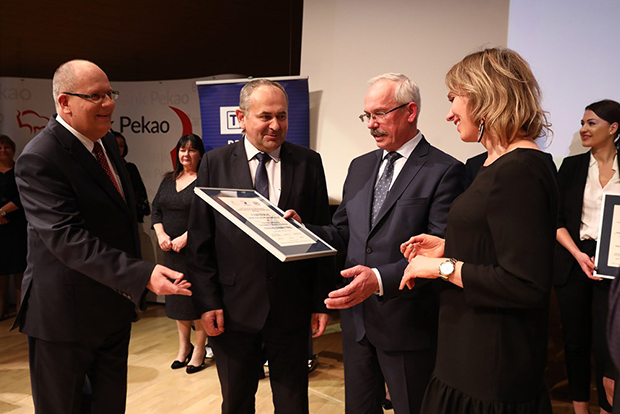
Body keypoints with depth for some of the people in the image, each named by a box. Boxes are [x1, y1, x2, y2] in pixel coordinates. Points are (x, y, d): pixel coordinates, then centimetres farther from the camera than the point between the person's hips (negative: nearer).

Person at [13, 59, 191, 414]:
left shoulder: (106, 141, 7)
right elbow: (67, 237, -30)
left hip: (115, 302, 8)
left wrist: (133, 282, 19)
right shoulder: (40, 159, -22)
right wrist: (142, 275, -38)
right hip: (66, 314, -8)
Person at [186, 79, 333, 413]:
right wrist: (206, 301, -6)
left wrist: (321, 300, 0)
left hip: (292, 307, 0)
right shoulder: (214, 163, -1)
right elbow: (199, 241, -1)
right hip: (233, 309, 0)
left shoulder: (308, 163, 0)